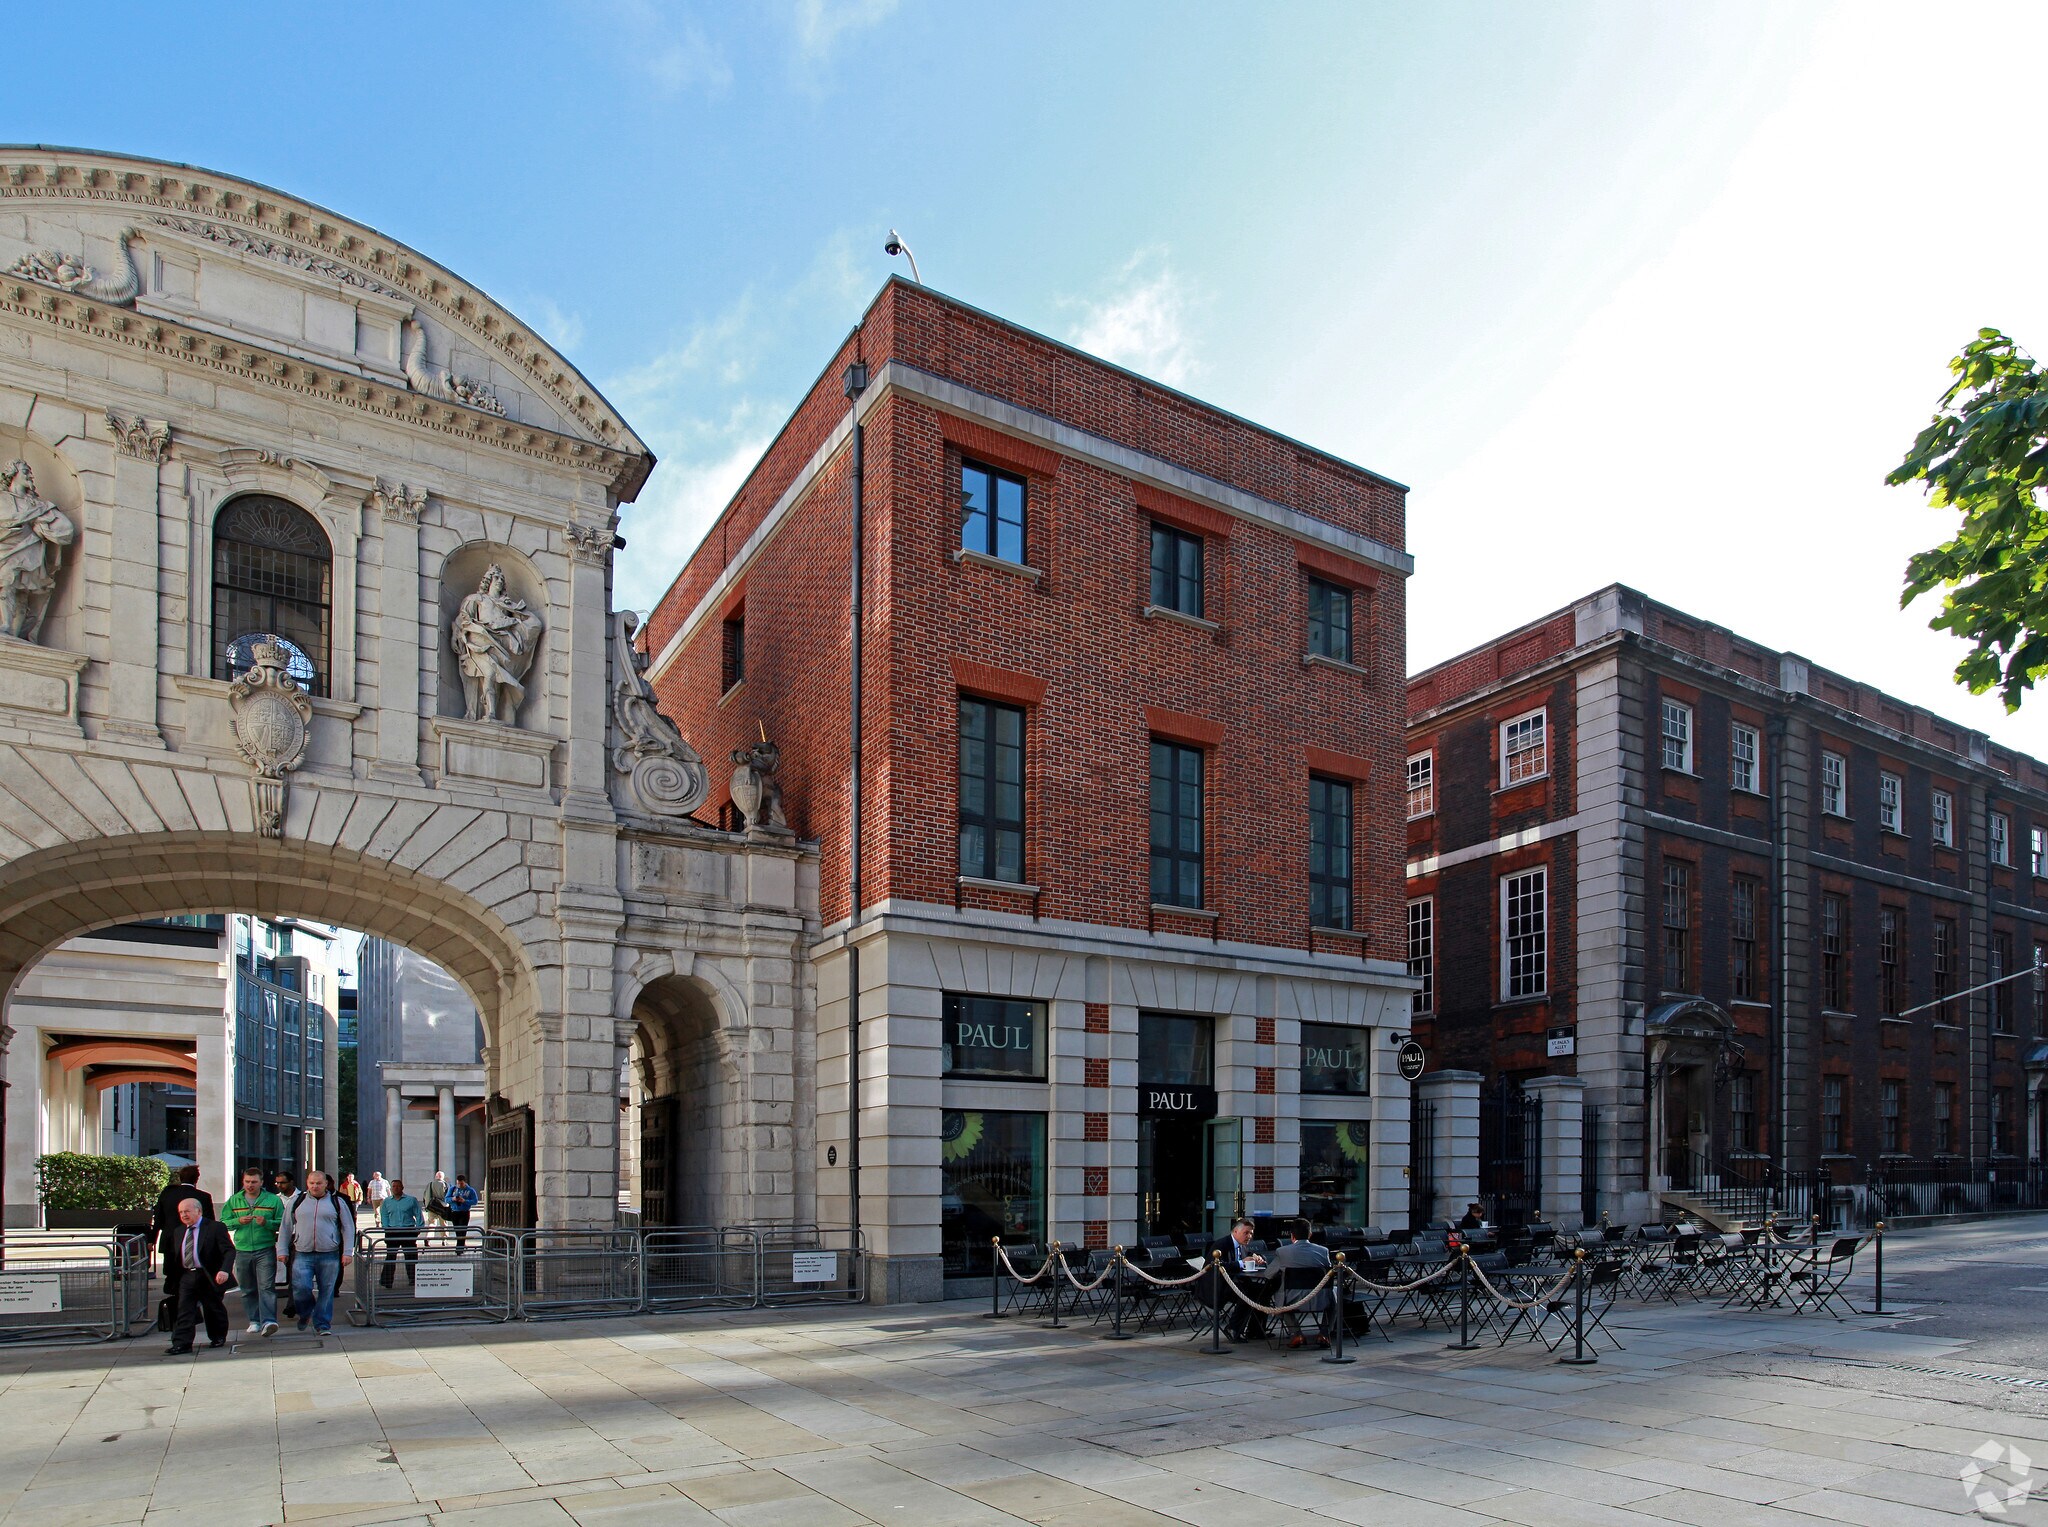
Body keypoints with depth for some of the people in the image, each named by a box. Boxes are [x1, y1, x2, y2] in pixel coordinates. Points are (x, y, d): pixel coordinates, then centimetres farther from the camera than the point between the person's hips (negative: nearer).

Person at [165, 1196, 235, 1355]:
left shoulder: (215, 1227, -11)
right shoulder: (179, 1231, 10)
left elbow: (229, 1251, -17)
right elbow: (177, 1256, 16)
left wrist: (225, 1270, -32)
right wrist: (176, 1276, 8)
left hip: (209, 1276, -5)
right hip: (187, 1276, 5)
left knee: (214, 1308, 9)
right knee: (184, 1310, -5)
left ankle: (218, 1337, 27)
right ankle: (181, 1343, -5)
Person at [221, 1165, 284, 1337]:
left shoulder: (273, 1200, 3)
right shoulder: (233, 1200, 10)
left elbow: (282, 1224, 0)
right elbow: (223, 1223, 6)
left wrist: (266, 1223, -18)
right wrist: (239, 1221, -12)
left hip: (265, 1250, -3)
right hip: (242, 1251, 3)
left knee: (266, 1287, -12)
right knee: (247, 1289, 9)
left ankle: (268, 1321, -19)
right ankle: (254, 1320, 20)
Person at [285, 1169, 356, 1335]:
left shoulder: (337, 1202, 5)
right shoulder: (297, 1202, 10)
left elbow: (348, 1228, 6)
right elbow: (286, 1227, 14)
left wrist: (348, 1252, -1)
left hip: (329, 1255, -1)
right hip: (302, 1255, 1)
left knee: (326, 1291, 2)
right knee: (301, 1288, -7)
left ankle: (323, 1324, 15)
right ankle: (305, 1314, 23)